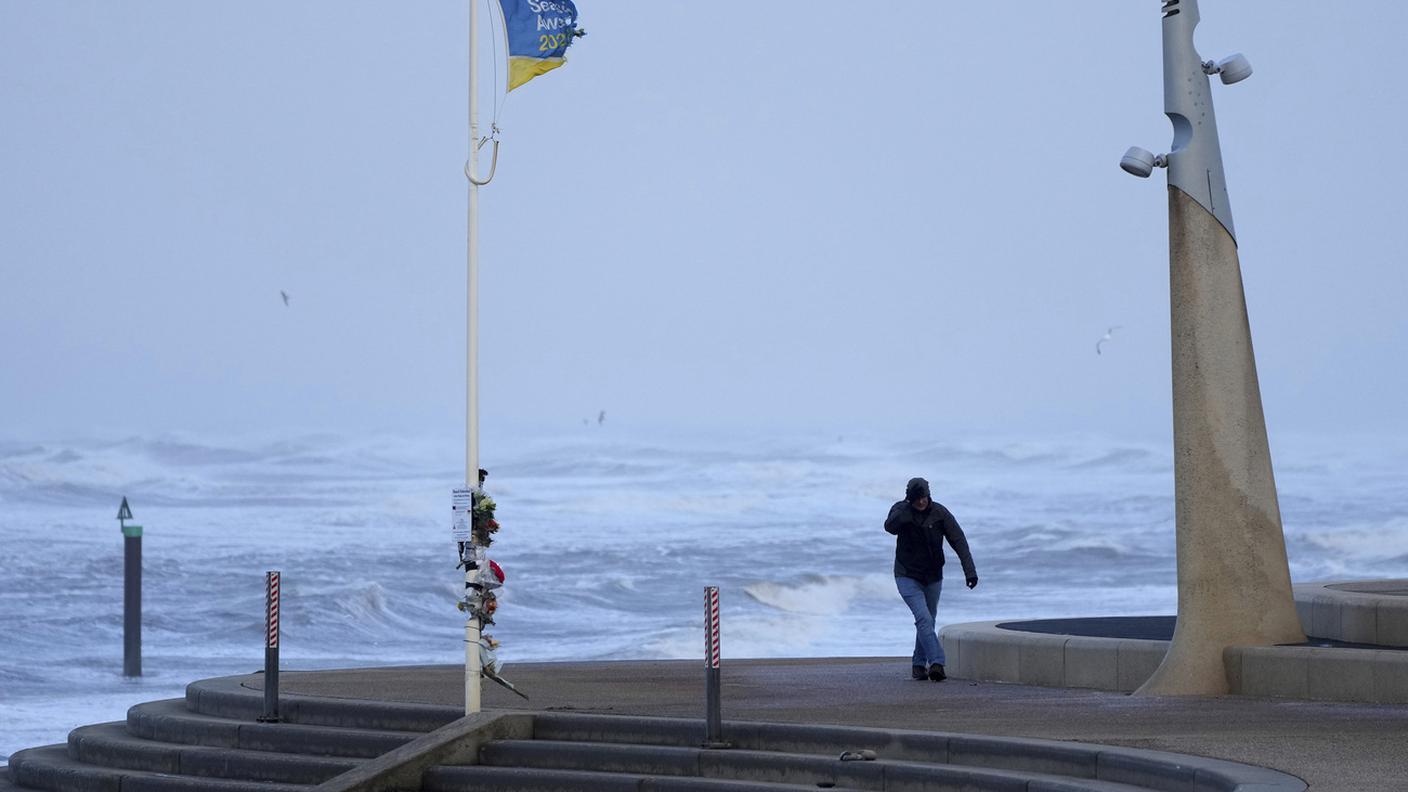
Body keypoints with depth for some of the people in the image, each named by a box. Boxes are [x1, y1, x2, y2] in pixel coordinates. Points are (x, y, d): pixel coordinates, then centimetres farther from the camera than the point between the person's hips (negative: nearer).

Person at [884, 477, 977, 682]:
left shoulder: (940, 513, -8)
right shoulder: (901, 509, -10)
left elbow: (958, 541, -10)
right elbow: (890, 526, -32)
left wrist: (970, 570, -18)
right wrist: (908, 508, -43)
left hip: (932, 578, 3)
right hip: (907, 576, -3)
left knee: (927, 622, 12)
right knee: (923, 618, -19)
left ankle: (919, 665, 28)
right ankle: (936, 663, -26)